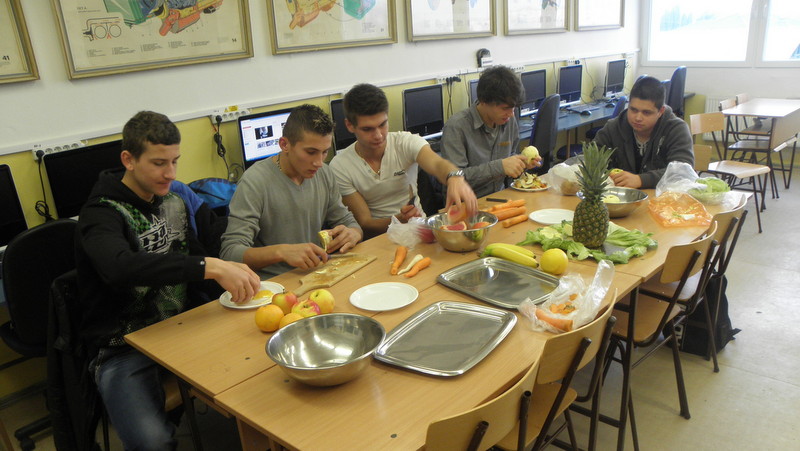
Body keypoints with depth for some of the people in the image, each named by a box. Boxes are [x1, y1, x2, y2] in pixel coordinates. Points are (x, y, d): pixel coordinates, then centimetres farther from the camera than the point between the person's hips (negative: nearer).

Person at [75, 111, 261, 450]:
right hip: (124, 347, -6)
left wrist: (230, 272, -3)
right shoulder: (102, 213, -14)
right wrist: (211, 267, -41)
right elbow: (121, 266, -36)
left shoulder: (173, 202, 8)